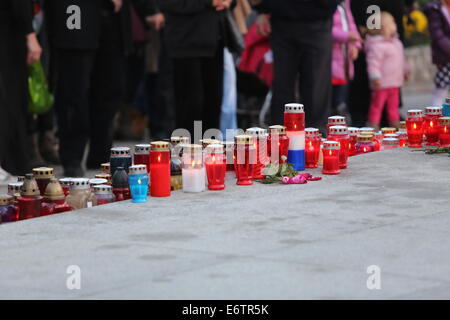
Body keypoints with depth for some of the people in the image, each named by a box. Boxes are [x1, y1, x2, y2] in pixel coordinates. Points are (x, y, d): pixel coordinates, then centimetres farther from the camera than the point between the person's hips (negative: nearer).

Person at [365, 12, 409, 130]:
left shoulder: (396, 42, 13)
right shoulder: (376, 46, -19)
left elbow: (401, 59, 26)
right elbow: (373, 63, -23)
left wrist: (404, 71, 31)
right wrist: (375, 77, -28)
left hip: (395, 82, 9)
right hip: (382, 83, -9)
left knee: (393, 103, 17)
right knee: (377, 103, -2)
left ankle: (394, 121, 28)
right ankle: (374, 124, 5)